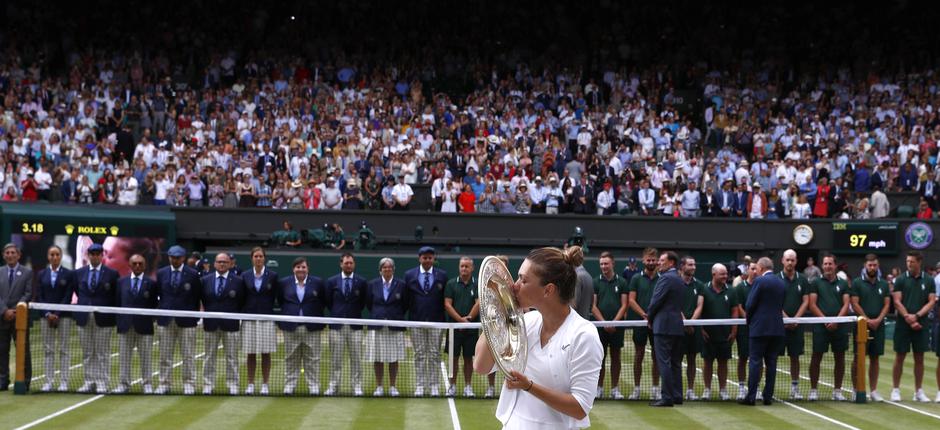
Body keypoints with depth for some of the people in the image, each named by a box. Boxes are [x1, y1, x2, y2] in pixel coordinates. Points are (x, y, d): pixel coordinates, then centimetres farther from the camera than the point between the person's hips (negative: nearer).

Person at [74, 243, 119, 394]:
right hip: (84, 318, 3)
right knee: (87, 353, 7)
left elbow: (116, 296, 3)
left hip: (103, 318, -3)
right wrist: (83, 304, 10)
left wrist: (112, 314, 1)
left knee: (103, 353, 0)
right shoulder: (79, 273, 9)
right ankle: (89, 382, 13)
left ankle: (102, 383, 3)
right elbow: (78, 292, 18)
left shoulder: (111, 274, 0)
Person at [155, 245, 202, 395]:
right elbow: (156, 294, 11)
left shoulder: (193, 274, 0)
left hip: (186, 320, -2)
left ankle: (189, 384, 6)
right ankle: (164, 384, 11)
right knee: (165, 355, 5)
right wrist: (158, 312, 6)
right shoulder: (161, 273, 7)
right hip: (165, 320, 2)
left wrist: (195, 314, -1)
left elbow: (198, 296, 2)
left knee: (188, 355, 0)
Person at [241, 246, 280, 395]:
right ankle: (250, 384, 11)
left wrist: (272, 310, -2)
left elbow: (277, 296, 3)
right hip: (249, 318, 1)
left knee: (266, 354, 2)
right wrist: (243, 313, 1)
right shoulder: (245, 275, 5)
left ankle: (265, 385, 9)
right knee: (251, 354, 4)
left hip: (267, 318, -1)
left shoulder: (273, 276, 1)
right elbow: (241, 297, 7)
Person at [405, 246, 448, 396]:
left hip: (436, 321, 0)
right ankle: (419, 385, 6)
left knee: (435, 354, 2)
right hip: (416, 321, 0)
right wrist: (407, 317, 0)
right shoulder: (409, 275, 6)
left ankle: (434, 385, 6)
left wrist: (444, 319, -1)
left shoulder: (442, 275, 5)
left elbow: (445, 299, 5)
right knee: (419, 354, 3)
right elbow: (406, 299, 6)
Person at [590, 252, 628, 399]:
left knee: (616, 357, 4)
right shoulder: (596, 282, 5)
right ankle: (599, 388, 7)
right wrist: (604, 322, -9)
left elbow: (624, 305, 2)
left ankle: (615, 389, 8)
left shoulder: (621, 282, 5)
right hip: (600, 325, 0)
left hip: (617, 326, 0)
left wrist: (614, 322, -10)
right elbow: (593, 306, 1)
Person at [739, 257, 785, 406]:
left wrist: (749, 319, 7)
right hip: (777, 328, 6)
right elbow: (782, 305, 13)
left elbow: (750, 305, -10)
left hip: (759, 328, -6)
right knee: (771, 362, 9)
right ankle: (768, 396, 9)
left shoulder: (759, 281, -10)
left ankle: (751, 397, -4)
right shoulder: (782, 282, 9)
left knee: (755, 362, -3)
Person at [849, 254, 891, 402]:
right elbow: (855, 304, -6)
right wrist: (868, 320, -12)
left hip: (878, 326, 3)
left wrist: (878, 320, -8)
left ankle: (873, 391, 11)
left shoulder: (883, 284, 10)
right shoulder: (857, 283, -1)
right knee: (858, 357, -3)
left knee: (875, 358, 6)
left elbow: (887, 304, 7)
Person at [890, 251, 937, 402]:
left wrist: (916, 316, -13)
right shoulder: (901, 280, 1)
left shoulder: (929, 281, 5)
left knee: (919, 358, 5)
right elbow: (897, 302, -5)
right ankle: (896, 390, 8)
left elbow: (931, 302, 0)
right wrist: (909, 319, -15)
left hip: (920, 325, 1)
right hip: (903, 325, -1)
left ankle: (919, 391, 11)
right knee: (900, 357, 1)